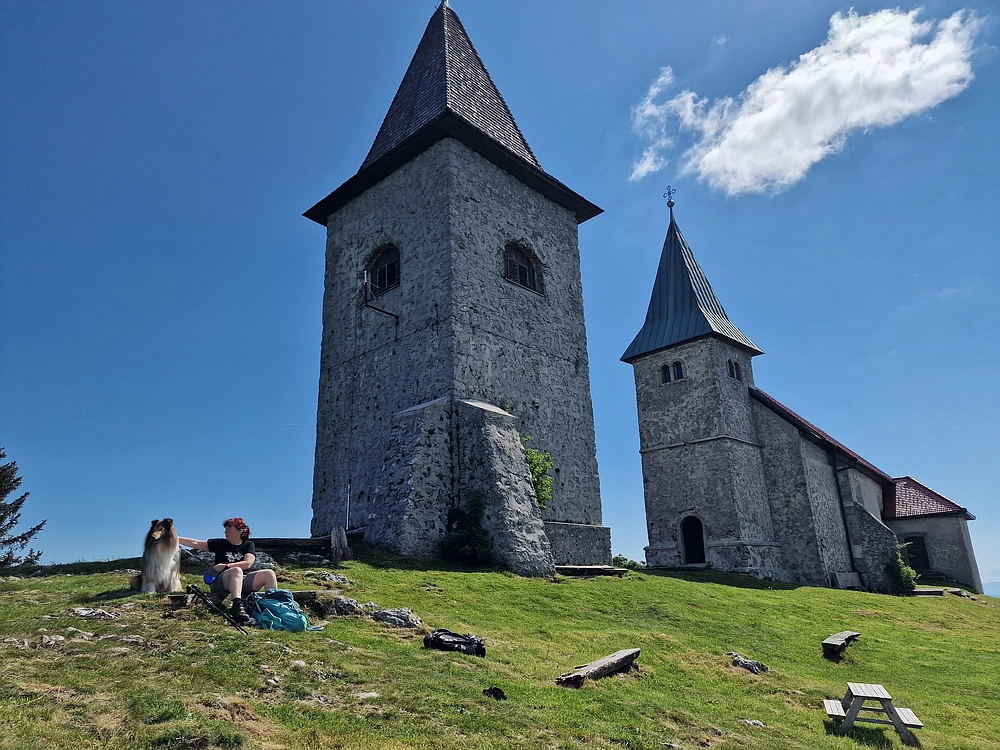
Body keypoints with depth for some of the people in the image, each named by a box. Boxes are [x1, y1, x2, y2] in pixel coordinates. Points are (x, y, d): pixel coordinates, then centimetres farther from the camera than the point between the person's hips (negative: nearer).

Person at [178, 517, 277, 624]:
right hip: (219, 582, -2)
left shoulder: (248, 545, 10)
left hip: (242, 581, 2)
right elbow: (195, 543, 6)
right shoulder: (220, 544, 11)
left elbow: (248, 563, -7)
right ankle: (237, 607, -53)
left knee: (269, 574, -20)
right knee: (236, 570, -36)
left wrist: (226, 566, -14)